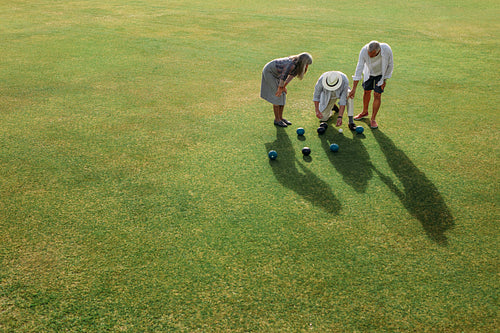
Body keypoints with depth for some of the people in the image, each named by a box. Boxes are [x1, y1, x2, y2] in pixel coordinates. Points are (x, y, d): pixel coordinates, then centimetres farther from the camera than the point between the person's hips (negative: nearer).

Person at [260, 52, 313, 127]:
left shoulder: (298, 64, -10)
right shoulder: (292, 64, -35)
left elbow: (292, 74, 5)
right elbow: (283, 77, -28)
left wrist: (284, 86, 1)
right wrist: (280, 88, -15)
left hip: (276, 73, 8)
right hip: (269, 72, -8)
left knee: (283, 95, 7)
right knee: (277, 96, -7)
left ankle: (281, 117, 17)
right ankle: (277, 120, 3)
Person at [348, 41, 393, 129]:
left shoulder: (387, 50, -36)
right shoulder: (364, 51, -34)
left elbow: (390, 65, -16)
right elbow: (359, 69, -30)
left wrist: (384, 80, -9)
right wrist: (354, 88, -31)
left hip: (381, 73, -2)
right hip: (369, 72, 2)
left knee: (377, 95, -7)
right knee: (367, 92, 13)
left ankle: (373, 119, 3)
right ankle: (365, 112, 38)